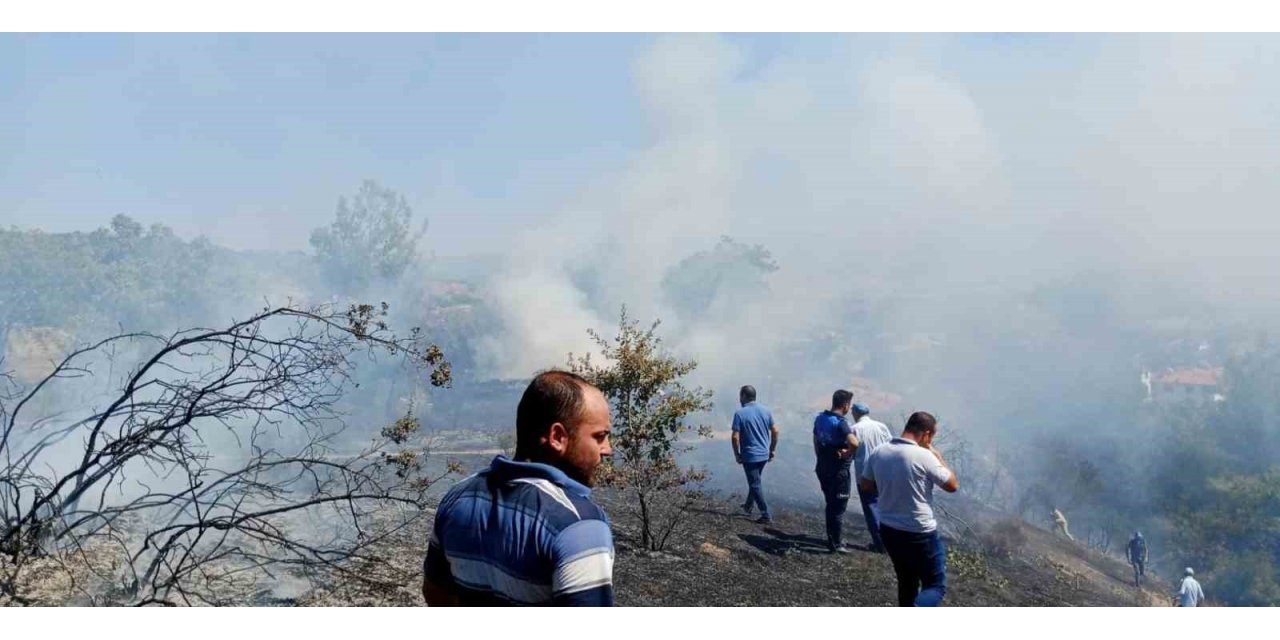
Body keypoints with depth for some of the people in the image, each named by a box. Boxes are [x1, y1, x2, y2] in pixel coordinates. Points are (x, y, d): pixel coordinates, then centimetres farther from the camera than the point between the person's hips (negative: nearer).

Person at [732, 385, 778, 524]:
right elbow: (775, 431, 5)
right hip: (764, 454, 6)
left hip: (749, 456, -6)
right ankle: (748, 506, 38)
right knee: (754, 481, 24)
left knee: (755, 485, 1)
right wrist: (773, 449, 15)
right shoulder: (765, 410, 1)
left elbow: (735, 437, -16)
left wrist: (737, 454, -3)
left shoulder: (740, 413, -14)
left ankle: (766, 515, -1)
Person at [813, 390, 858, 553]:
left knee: (830, 505, 19)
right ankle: (837, 545, 8)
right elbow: (854, 443, -36)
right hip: (838, 470, -7)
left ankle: (831, 541, 26)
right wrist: (847, 454, -17)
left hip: (823, 468, 7)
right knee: (839, 508, 3)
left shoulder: (820, 418, 4)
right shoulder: (840, 422, -21)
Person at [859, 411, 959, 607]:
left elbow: (866, 485, 11)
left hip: (888, 530, 6)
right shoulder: (924, 456, -20)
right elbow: (953, 485, -7)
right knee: (936, 585, 5)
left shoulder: (878, 453, -2)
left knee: (907, 582, 23)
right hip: (920, 534, -6)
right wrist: (938, 457, 3)